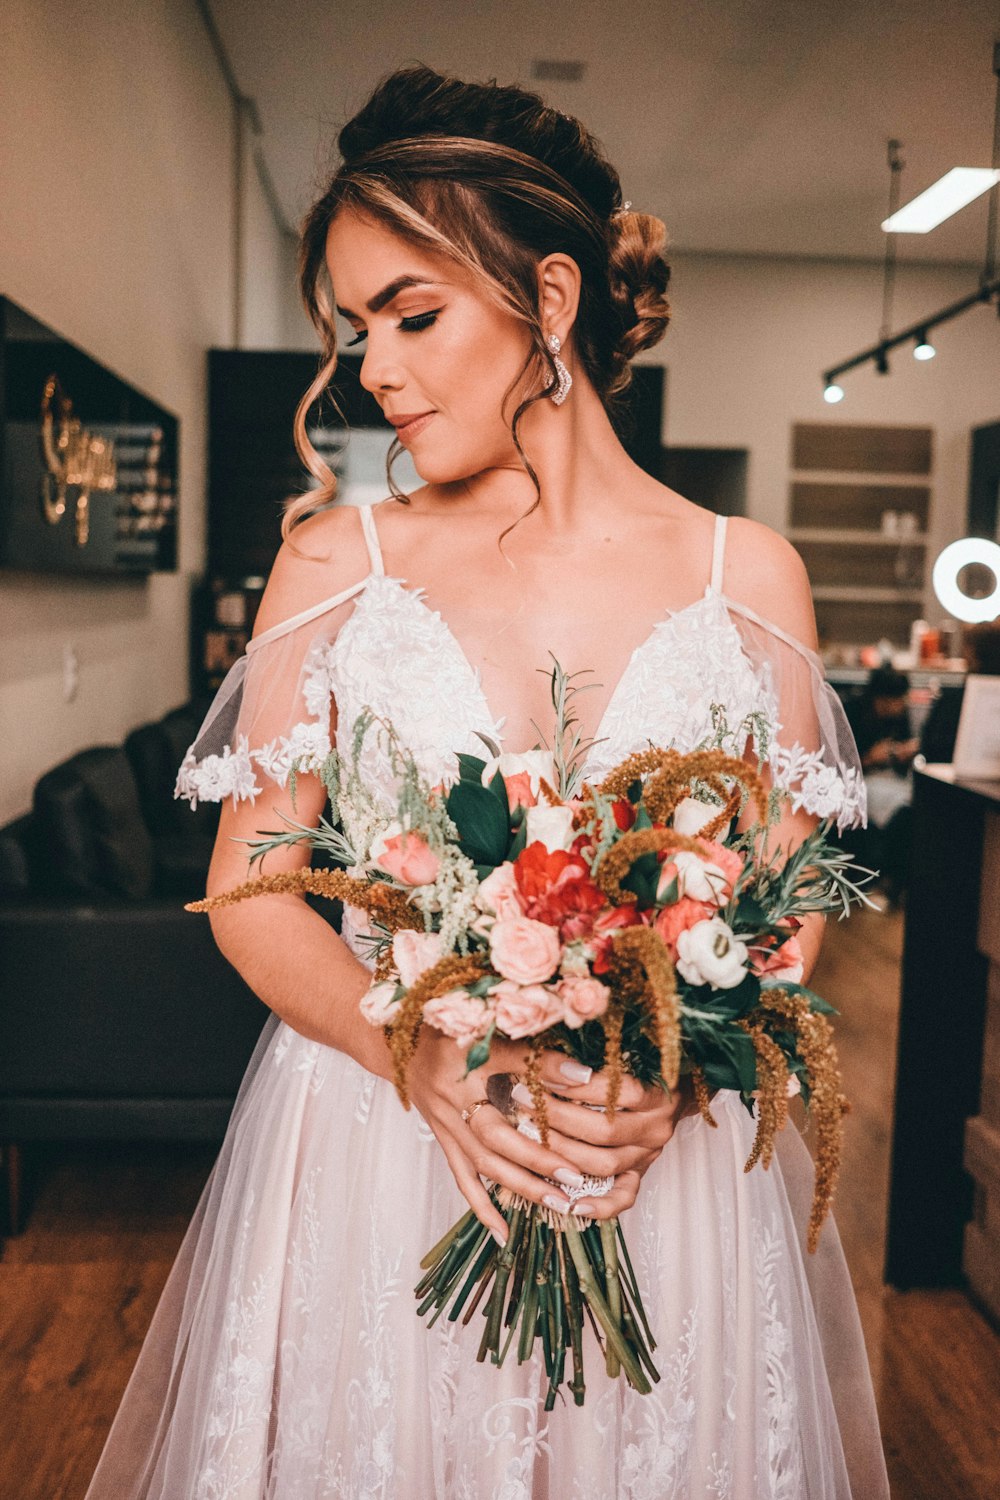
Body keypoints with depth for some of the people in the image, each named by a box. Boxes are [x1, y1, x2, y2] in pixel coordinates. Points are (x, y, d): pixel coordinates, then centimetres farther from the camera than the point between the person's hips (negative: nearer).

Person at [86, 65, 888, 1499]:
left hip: (670, 1156, 1)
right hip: (371, 1150, 0)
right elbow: (252, 890, -2)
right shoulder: (338, 557, -2)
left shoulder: (747, 573, -2)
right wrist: (422, 1054, -18)